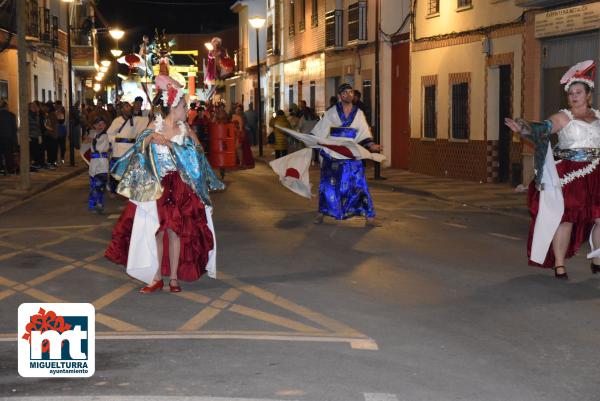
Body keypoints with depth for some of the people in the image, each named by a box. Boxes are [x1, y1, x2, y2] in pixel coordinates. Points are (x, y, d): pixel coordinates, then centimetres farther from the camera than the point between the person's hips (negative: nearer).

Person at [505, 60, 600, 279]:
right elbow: (542, 129, -18)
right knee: (565, 218, -5)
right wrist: (524, 128, -36)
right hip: (568, 176, -4)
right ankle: (559, 265, 3)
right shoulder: (563, 117, -2)